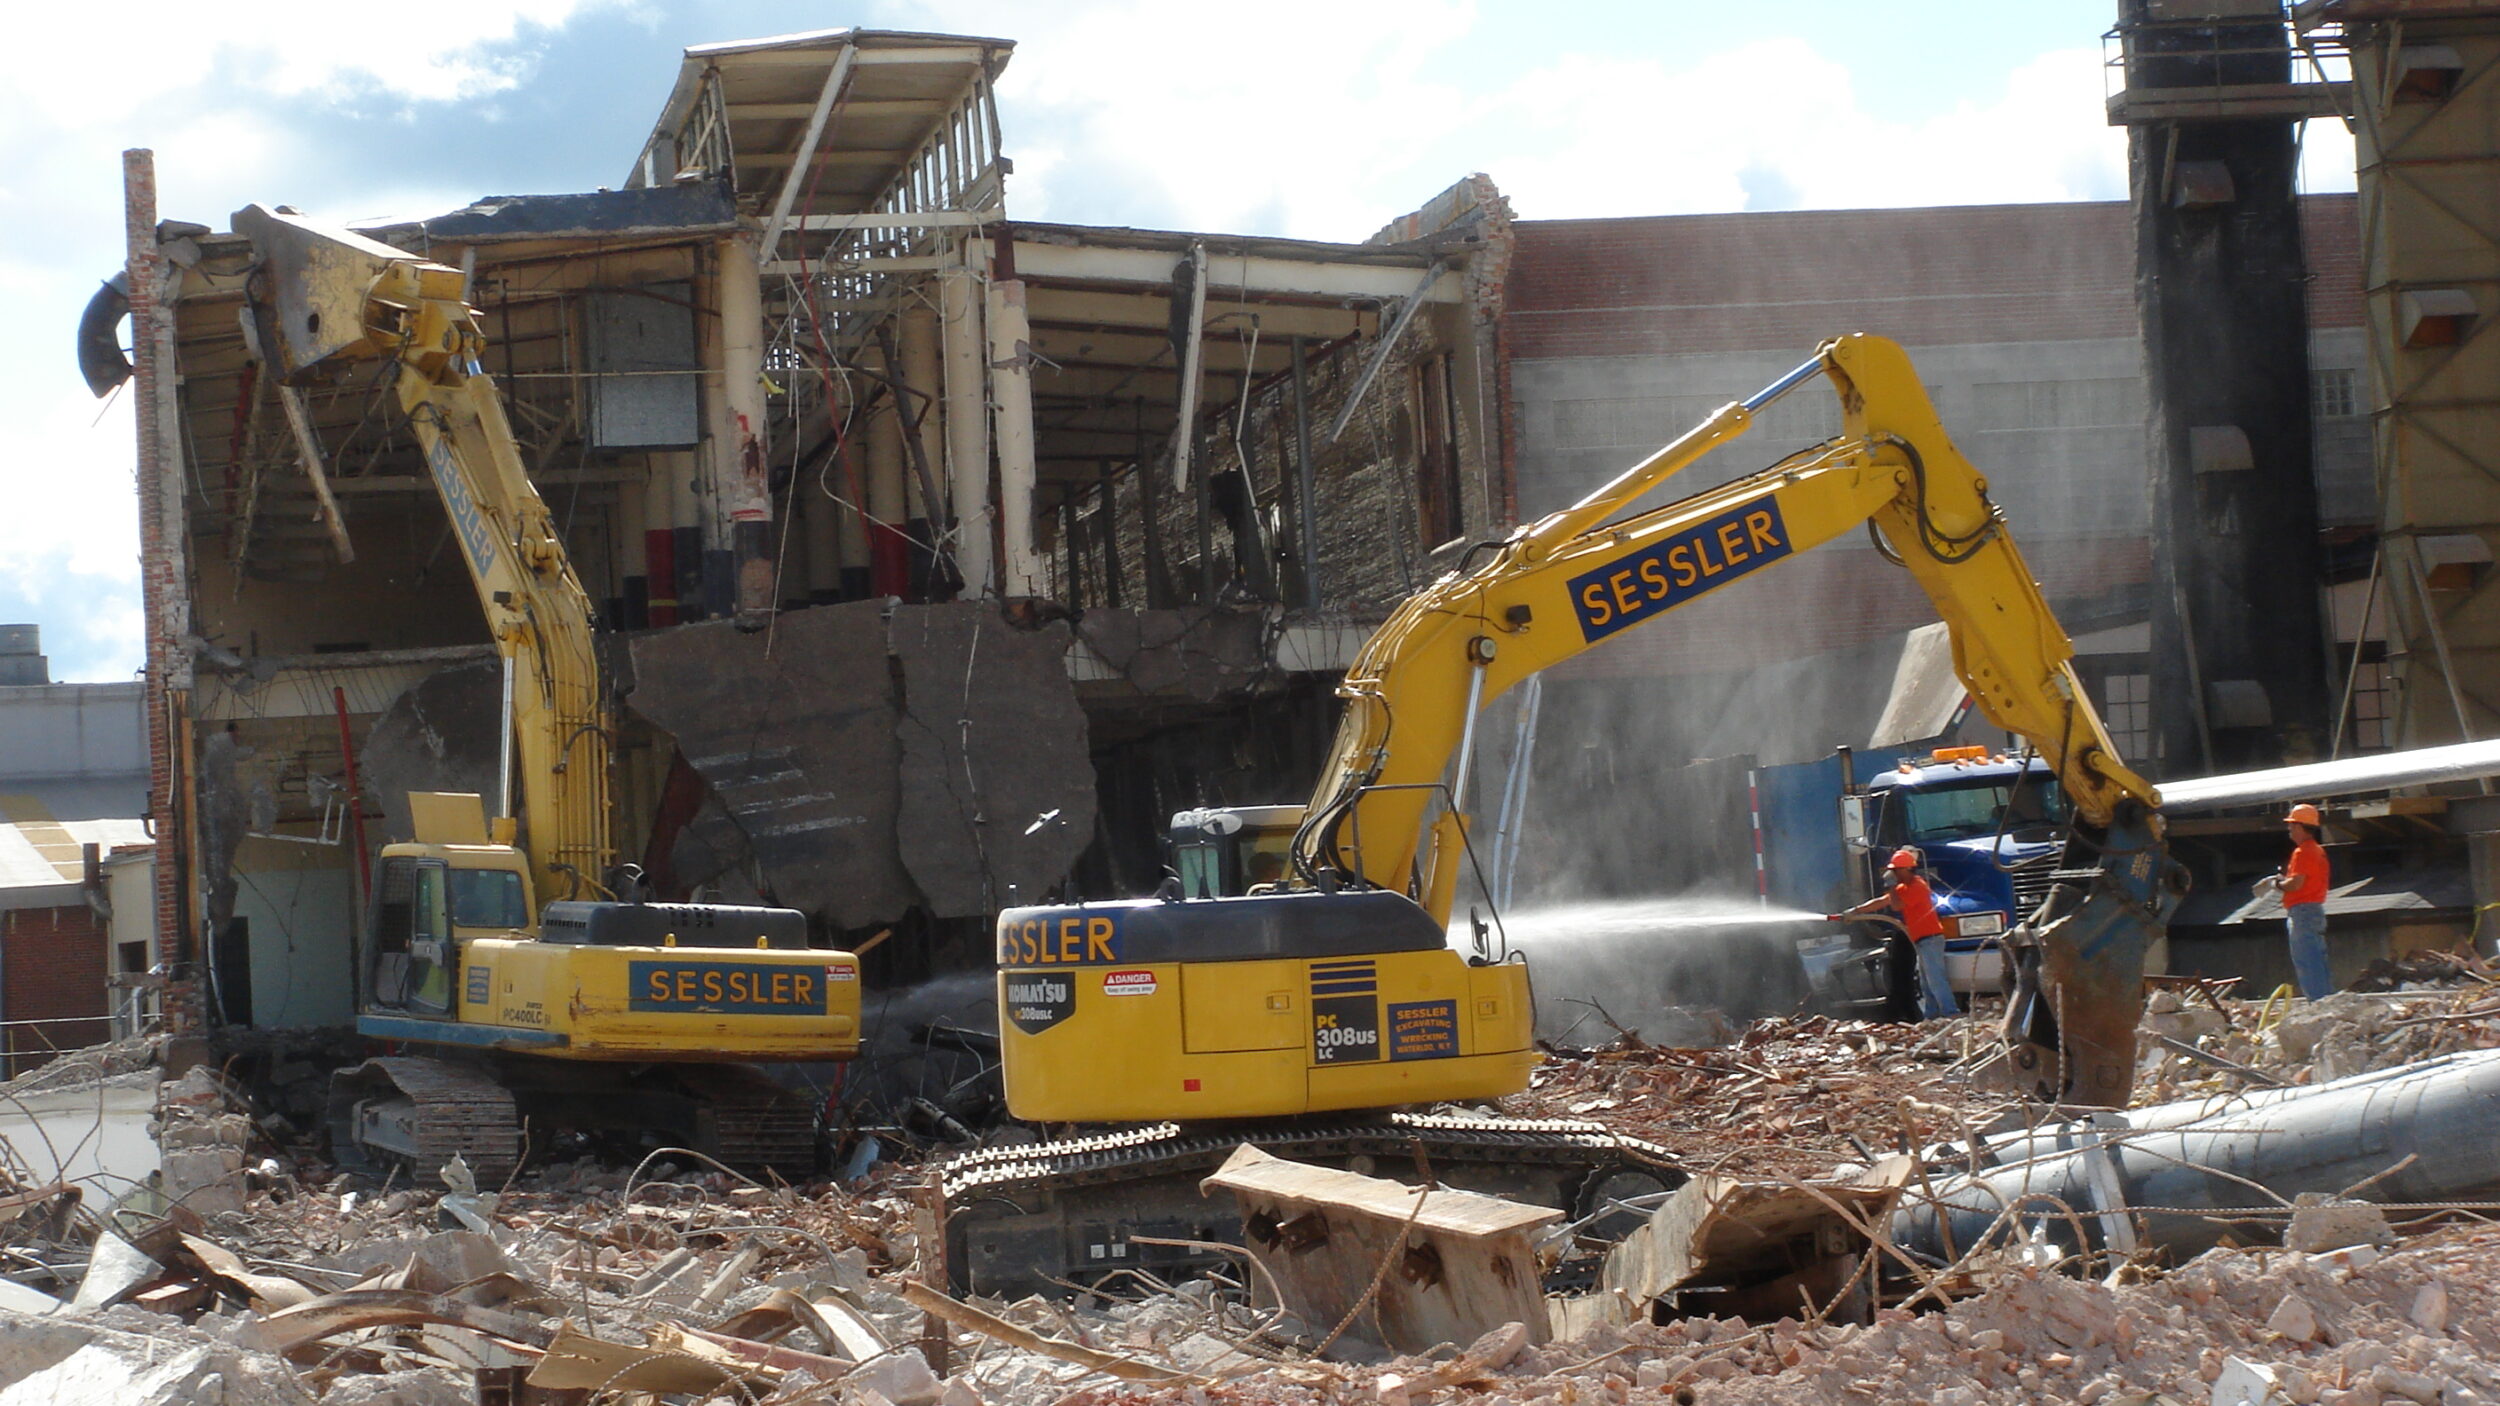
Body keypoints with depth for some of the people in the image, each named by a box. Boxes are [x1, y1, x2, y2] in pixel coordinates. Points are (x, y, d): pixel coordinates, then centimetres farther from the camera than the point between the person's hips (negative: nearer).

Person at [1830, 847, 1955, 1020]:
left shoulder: (1917, 886, -13)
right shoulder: (1904, 888, 19)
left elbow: (1896, 905, -21)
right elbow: (1880, 902, 19)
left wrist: (1891, 885, -10)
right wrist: (1853, 912, 15)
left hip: (1930, 939, -11)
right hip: (1923, 941, 11)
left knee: (1936, 980, -15)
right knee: (1926, 983, 13)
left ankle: (1952, 1014, -18)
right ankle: (1932, 1016, 16)